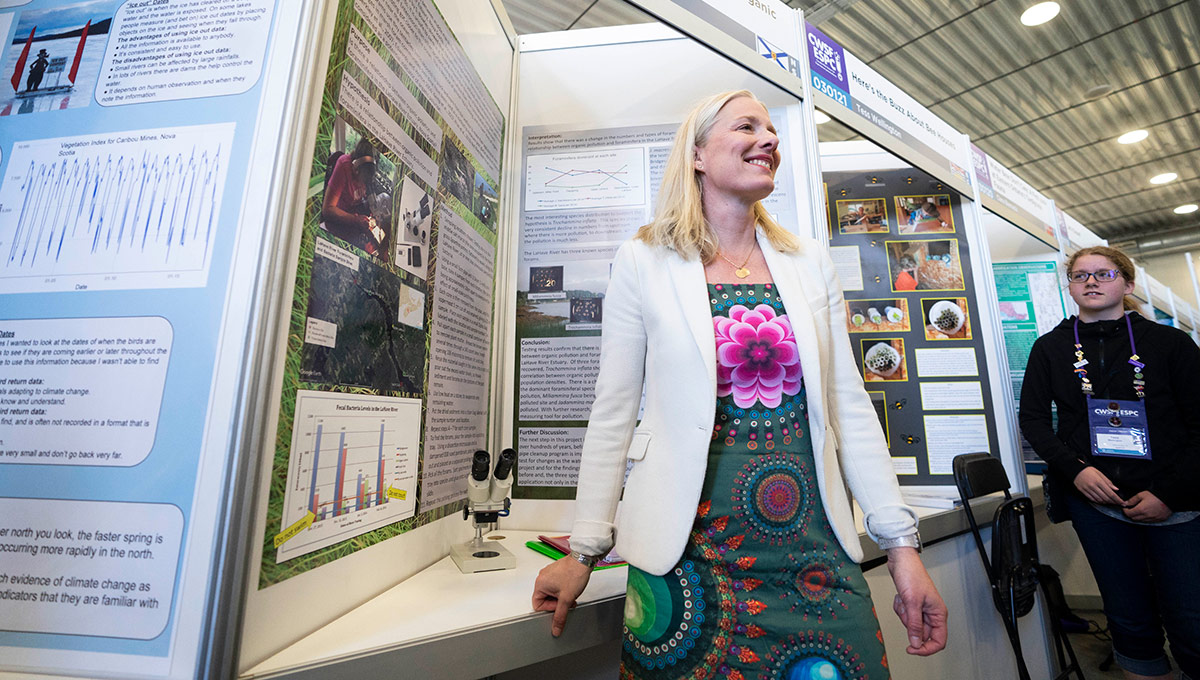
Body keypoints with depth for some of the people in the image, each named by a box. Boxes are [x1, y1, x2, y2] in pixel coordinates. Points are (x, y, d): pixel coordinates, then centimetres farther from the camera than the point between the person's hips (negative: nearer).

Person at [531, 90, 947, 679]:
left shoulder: (809, 263, 6)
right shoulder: (644, 262, -4)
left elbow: (850, 408, 7)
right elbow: (613, 413, -5)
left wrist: (901, 543, 4)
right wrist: (585, 549, -3)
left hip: (814, 545, 4)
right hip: (688, 552, -3)